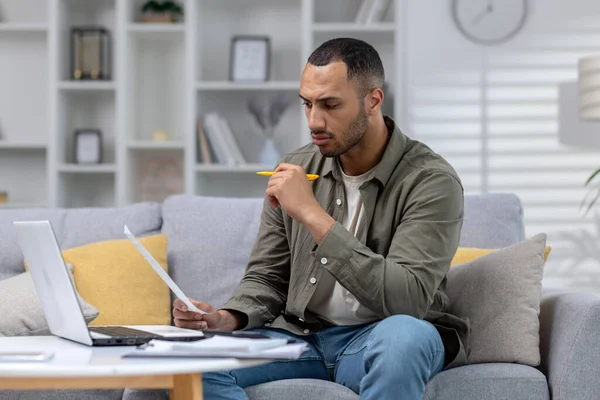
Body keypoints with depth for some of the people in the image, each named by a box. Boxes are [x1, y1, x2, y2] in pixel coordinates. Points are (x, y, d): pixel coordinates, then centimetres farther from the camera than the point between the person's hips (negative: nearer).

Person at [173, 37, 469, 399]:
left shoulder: (431, 181, -13)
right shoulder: (295, 172, 3)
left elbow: (407, 299, -25)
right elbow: (267, 278, 10)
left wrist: (312, 215, -27)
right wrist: (227, 319, -14)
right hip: (301, 335, 5)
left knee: (403, 335, -40)